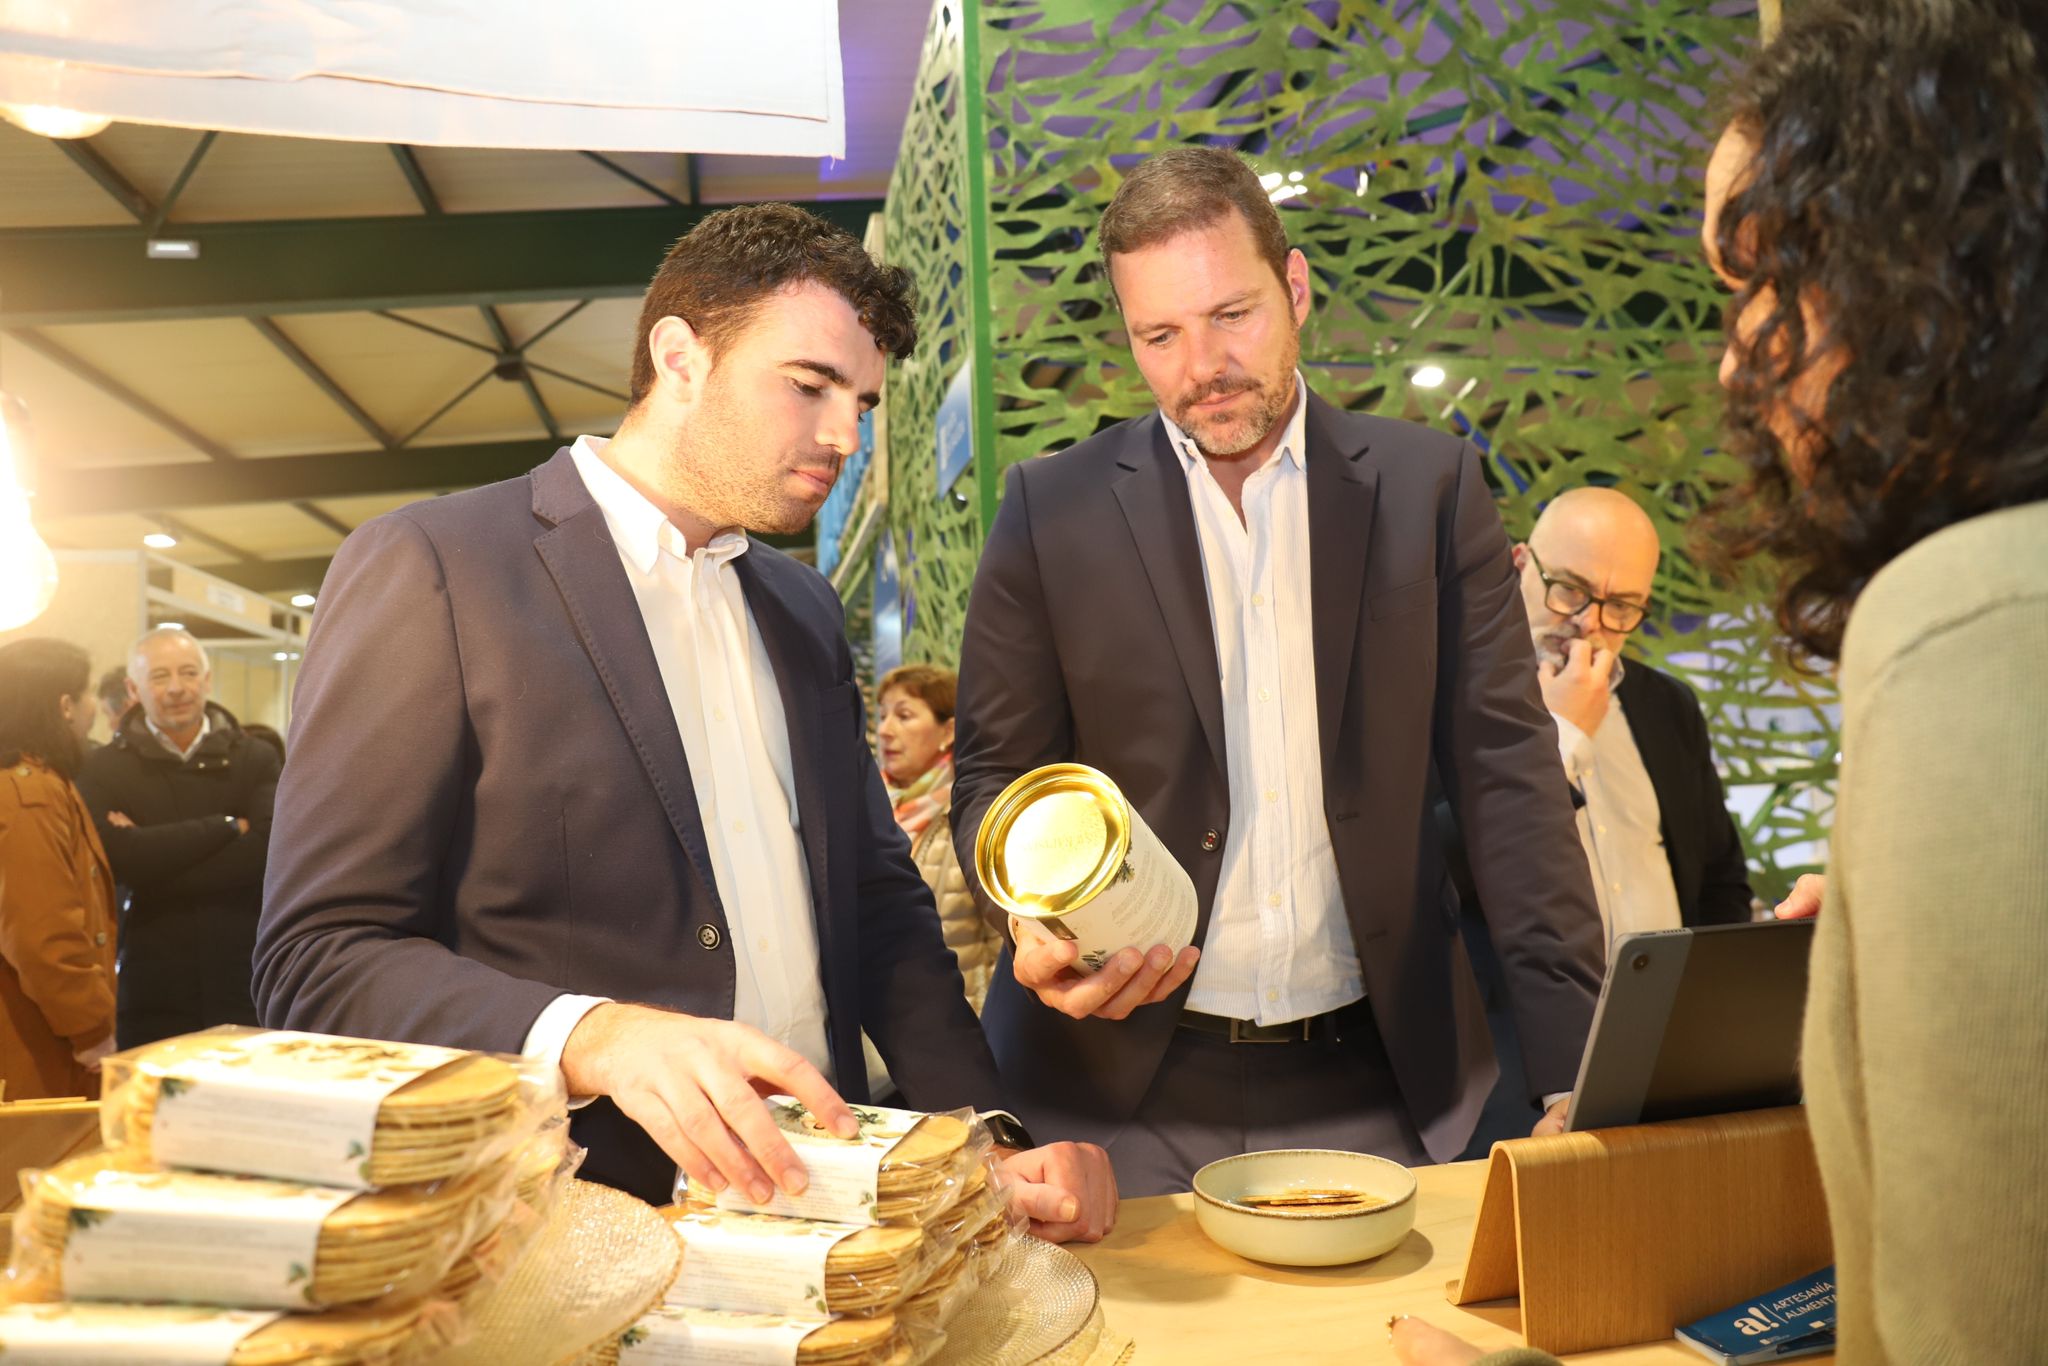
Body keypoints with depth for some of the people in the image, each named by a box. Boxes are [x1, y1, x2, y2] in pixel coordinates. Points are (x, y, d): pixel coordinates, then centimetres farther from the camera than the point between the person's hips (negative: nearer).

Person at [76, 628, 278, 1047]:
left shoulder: (255, 759, 5)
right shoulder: (103, 770, 4)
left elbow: (267, 851, -12)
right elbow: (124, 856, -14)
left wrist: (157, 858, -12)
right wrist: (227, 826, -10)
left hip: (243, 982, 1)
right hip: (152, 991, 0)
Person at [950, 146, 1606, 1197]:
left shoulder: (1428, 486, 1)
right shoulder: (1050, 509, -1)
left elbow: (1505, 774, 0)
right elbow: (995, 778, 3)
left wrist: (1577, 1069, -7)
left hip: (1375, 1085, 1)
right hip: (1124, 1088, 0)